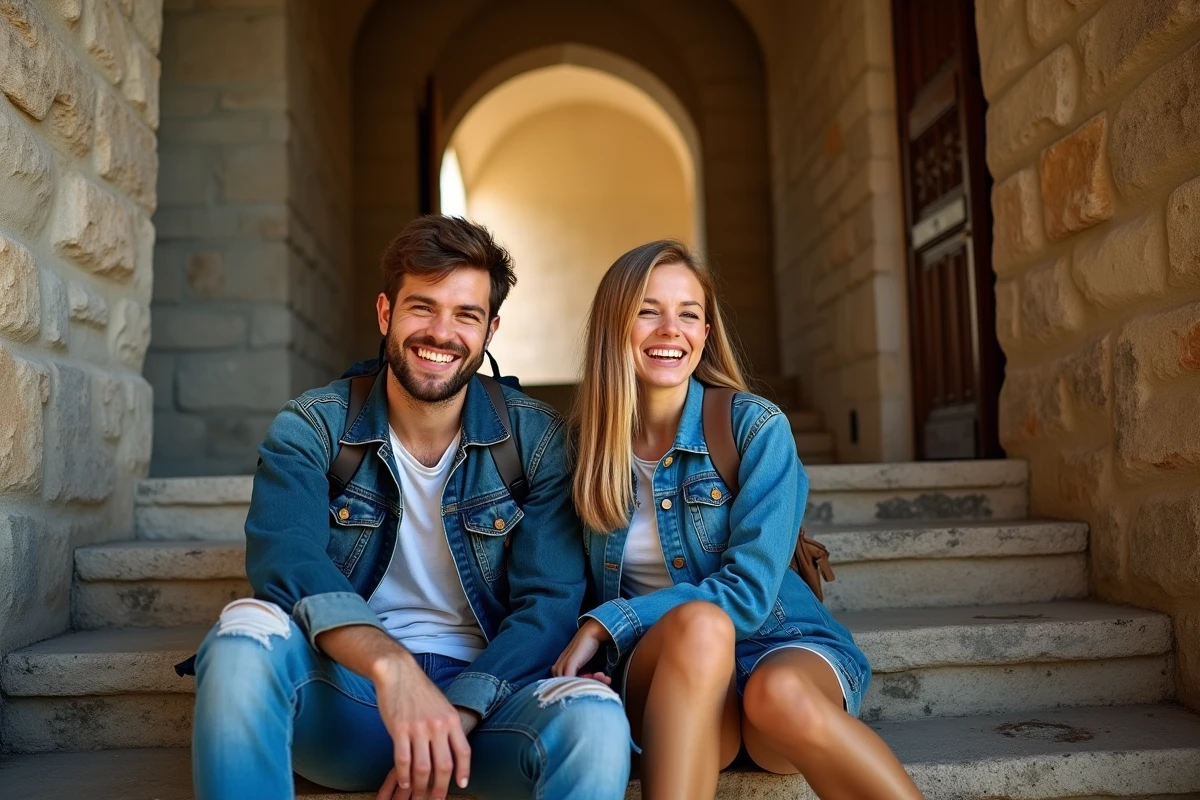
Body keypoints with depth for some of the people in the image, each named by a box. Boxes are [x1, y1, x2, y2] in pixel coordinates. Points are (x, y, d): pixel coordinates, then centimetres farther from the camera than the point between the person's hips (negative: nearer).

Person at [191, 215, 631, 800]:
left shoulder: (537, 439, 0)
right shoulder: (311, 429, 0)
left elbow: (550, 602, -7)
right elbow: (283, 557, -18)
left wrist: (456, 713, -23)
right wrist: (391, 665, -36)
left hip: (486, 691, -1)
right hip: (347, 689, 1)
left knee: (595, 722, -31)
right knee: (246, 631, -29)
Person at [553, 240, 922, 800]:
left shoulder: (755, 427, -7)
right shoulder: (588, 445, 2)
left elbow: (749, 591, -14)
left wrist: (606, 624, -17)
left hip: (781, 648, -1)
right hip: (665, 675, 1)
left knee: (780, 694, -37)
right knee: (698, 625, -35)